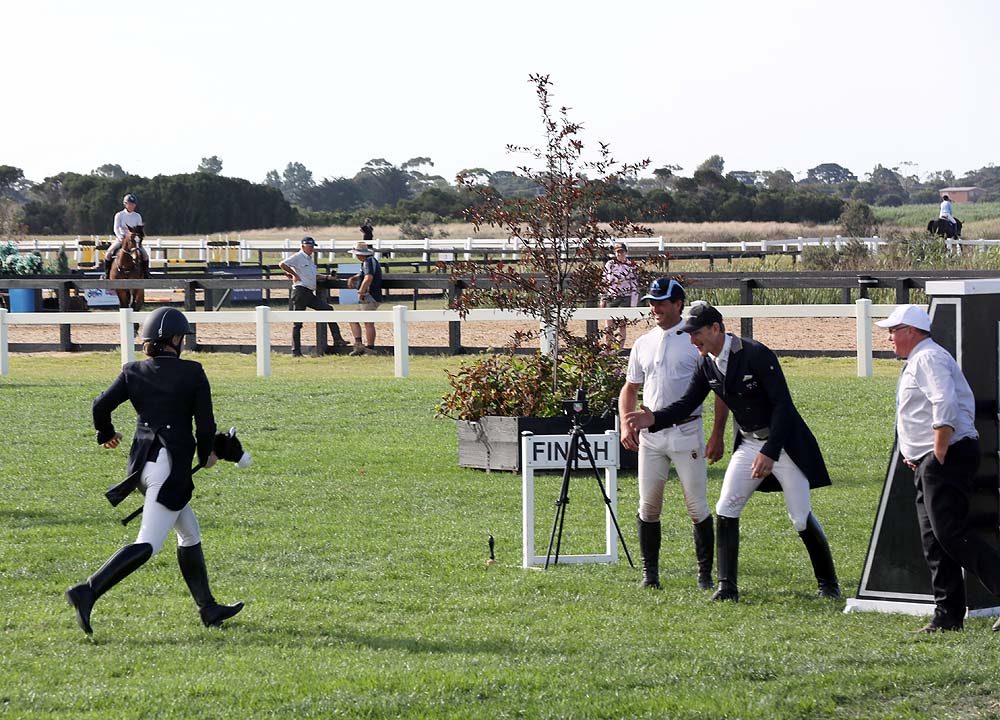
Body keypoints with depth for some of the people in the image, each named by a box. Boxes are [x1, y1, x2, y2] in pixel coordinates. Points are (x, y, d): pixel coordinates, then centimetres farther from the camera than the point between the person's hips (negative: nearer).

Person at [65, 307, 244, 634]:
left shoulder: (133, 372, 6)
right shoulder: (192, 373, -5)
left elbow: (101, 405, -3)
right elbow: (206, 423, -6)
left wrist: (106, 435, 18)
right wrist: (205, 454, 14)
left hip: (141, 463, 7)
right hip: (174, 464, -7)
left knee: (190, 534, 21)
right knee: (148, 544, -11)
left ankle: (208, 608, 26)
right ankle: (89, 591, -27)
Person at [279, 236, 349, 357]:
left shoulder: (310, 260, 22)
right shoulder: (298, 257, -5)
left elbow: (315, 275, 29)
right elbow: (282, 264, -18)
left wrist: (326, 277, 14)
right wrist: (294, 274, -12)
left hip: (310, 294, 9)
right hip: (300, 291, -9)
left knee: (328, 308, 2)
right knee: (297, 323, -5)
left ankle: (337, 340, 2)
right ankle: (296, 351, -3)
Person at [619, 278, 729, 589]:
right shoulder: (643, 343, 12)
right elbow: (630, 388, 20)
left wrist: (718, 435, -11)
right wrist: (626, 424, 3)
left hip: (687, 432, -4)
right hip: (650, 434, 4)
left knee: (697, 506, -4)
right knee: (648, 506, 4)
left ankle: (705, 572, 5)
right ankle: (650, 572, 14)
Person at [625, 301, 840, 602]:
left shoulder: (756, 354, -22)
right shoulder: (707, 365, -1)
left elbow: (783, 404, -24)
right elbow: (687, 404, 4)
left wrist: (770, 452, -28)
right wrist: (655, 419, -15)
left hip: (785, 442, -6)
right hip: (749, 443, 7)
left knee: (801, 518, -4)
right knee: (725, 509, -6)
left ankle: (828, 582, 14)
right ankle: (727, 586, -2)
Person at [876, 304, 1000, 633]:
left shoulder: (928, 358, -11)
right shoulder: (917, 362, 22)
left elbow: (945, 407, -24)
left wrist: (939, 455, -21)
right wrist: (919, 457, 16)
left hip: (948, 458, -11)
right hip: (929, 463, 11)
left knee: (952, 535, -16)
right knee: (934, 541, 8)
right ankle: (948, 615, 9)